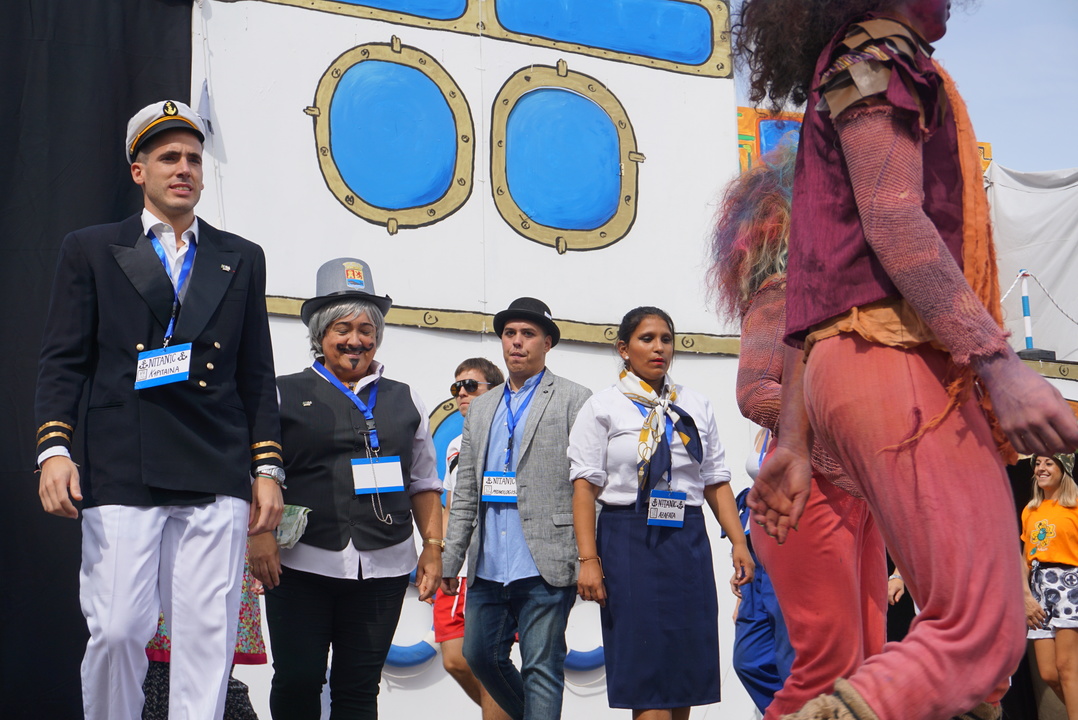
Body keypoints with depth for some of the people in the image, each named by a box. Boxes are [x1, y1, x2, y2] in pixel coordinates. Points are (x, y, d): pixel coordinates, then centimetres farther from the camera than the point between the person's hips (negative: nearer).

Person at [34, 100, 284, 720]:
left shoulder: (242, 259, 17)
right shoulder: (90, 251, 12)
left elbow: (257, 374, 14)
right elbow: (64, 360, 5)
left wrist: (267, 468, 7)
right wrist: (54, 448, -9)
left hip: (217, 481, 2)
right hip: (120, 478, -2)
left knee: (208, 637, 0)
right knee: (117, 631, -4)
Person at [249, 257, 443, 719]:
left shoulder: (404, 400, 16)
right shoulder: (285, 395, 7)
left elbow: (424, 485, 18)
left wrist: (433, 547, 10)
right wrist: (258, 536, -11)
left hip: (382, 568, 2)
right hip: (301, 564, -2)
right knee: (296, 682, -2)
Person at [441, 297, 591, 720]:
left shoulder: (573, 401, 0)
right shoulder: (481, 408, 17)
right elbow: (466, 492, 17)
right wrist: (450, 559, 11)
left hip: (544, 568, -6)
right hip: (488, 568, 6)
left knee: (541, 669, -1)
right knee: (480, 655, 11)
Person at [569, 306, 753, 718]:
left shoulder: (696, 407, 13)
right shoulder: (602, 407, 2)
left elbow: (716, 482, 12)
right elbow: (585, 486, -4)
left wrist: (739, 543, 1)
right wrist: (589, 560, -13)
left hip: (687, 541, 4)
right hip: (629, 541, -4)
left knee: (687, 671, 4)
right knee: (647, 671, -6)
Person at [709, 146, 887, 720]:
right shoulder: (784, 290, -3)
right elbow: (753, 392, -16)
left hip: (854, 495, 9)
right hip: (810, 492, -9)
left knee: (865, 664, 6)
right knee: (831, 664, -12)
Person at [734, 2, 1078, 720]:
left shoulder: (837, 85, 31)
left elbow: (811, 295, 24)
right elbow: (892, 219, -14)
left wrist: (794, 444, 21)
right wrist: (1000, 362, -22)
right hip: (898, 356, -10)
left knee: (980, 631, 7)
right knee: (980, 635, -17)